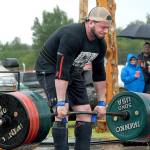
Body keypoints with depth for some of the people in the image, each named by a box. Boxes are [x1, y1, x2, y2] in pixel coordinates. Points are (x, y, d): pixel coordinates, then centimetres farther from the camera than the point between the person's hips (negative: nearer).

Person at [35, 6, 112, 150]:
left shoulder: (100, 44, -7)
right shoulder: (71, 36, -32)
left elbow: (99, 74, 3)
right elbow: (61, 71, -35)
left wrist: (101, 103, 3)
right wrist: (61, 103, -37)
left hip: (73, 72, 8)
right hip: (50, 70, -8)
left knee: (85, 111, 0)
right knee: (62, 113, -21)